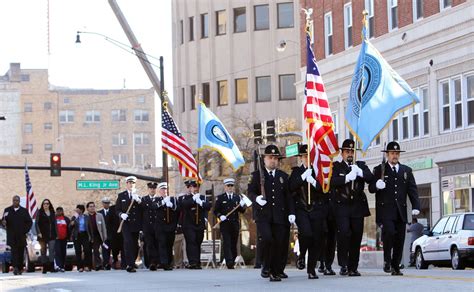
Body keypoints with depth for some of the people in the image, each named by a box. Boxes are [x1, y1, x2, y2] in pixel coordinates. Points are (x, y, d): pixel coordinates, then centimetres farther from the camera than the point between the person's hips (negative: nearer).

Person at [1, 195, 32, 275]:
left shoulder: (24, 211, 10)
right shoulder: (7, 210, 9)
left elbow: (29, 222, 9)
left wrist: (25, 231, -3)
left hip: (21, 236, 2)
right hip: (11, 236, -1)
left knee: (21, 253, 3)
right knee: (14, 251, -13)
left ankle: (20, 268, 9)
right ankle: (15, 267, -22)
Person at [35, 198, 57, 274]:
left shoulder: (52, 213, 12)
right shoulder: (40, 212, 3)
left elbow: (55, 224, 14)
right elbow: (36, 223, -1)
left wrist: (56, 233, 7)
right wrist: (38, 232, -12)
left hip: (51, 235, 2)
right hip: (43, 235, -2)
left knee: (52, 250, -10)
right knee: (43, 251, 2)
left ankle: (52, 267, -14)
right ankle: (44, 267, 6)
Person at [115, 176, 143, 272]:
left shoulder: (138, 195, 13)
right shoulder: (121, 196, 11)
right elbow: (117, 209, 9)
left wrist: (139, 201, -13)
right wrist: (121, 214, -11)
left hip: (136, 224, 2)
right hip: (126, 224, -2)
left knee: (135, 245, 5)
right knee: (128, 243, -16)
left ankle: (131, 263, 21)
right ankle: (130, 265, -19)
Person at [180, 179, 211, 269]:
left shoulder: (202, 197, 16)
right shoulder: (184, 198, 5)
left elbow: (208, 206, 0)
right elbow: (183, 204, -17)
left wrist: (201, 203, -17)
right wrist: (193, 199, -19)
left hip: (200, 224, 4)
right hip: (189, 225, -4)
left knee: (198, 243, 7)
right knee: (191, 242, -14)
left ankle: (197, 263, 13)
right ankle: (193, 262, -19)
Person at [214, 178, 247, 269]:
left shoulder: (237, 197, 13)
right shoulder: (220, 198, 6)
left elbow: (242, 211, 10)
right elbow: (215, 211, 5)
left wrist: (242, 206, -11)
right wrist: (220, 216, -14)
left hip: (235, 224, 3)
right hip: (225, 224, -3)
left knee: (234, 244, 5)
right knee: (227, 243, -12)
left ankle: (232, 261, 16)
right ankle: (229, 262, -20)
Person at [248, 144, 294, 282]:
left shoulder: (283, 176, 16)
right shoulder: (256, 175, 8)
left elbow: (288, 196, 14)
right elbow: (250, 192, 2)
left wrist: (291, 213, 4)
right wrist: (256, 198, -20)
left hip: (279, 216, 3)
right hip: (263, 215, -3)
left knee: (279, 244, -2)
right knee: (267, 238, -21)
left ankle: (275, 272, 7)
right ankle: (266, 266, -1)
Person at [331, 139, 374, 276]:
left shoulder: (361, 165, 15)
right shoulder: (337, 166, 7)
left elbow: (371, 178, -1)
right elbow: (333, 181, -12)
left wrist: (360, 172, -17)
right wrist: (348, 177, -25)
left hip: (358, 207, 3)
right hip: (342, 207, -3)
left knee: (356, 237, 1)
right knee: (344, 233, -18)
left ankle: (353, 268, 7)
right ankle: (343, 264, -8)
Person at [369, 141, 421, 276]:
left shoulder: (406, 171, 16)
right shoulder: (379, 170, 8)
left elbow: (413, 189, 11)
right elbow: (371, 188, 4)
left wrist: (415, 207, -2)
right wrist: (376, 185, -19)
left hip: (400, 211, 3)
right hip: (385, 210, -3)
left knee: (399, 239, 0)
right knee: (389, 232, -22)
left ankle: (395, 267, 9)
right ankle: (387, 260, -5)